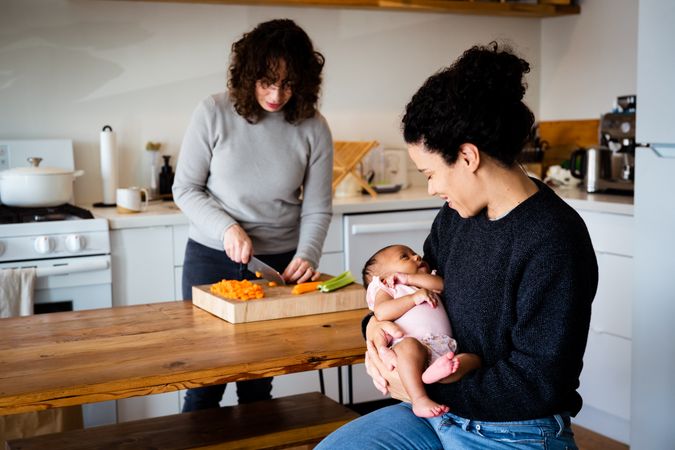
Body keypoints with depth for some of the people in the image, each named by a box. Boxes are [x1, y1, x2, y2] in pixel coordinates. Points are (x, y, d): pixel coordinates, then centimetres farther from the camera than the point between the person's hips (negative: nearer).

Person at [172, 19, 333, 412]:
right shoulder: (214, 113, -8)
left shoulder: (313, 128, -6)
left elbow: (317, 209, -1)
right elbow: (186, 189, -4)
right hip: (211, 258, 0)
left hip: (279, 262, 1)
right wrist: (227, 228, -18)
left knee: (258, 383, 8)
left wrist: (306, 255, -17)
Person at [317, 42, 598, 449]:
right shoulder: (458, 214, 0)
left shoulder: (552, 241, -24)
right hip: (440, 411, 8)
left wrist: (426, 389, -19)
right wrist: (378, 321, -6)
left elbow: (539, 382, -23)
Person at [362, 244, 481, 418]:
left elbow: (442, 283, 15)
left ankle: (438, 373, -48)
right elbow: (381, 313, 0)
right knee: (410, 345, -37)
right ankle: (419, 400, -45)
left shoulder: (428, 287, 41)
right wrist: (414, 297, -2)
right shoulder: (387, 289, 24)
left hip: (445, 350, 5)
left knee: (473, 358, -19)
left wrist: (409, 278, 12)